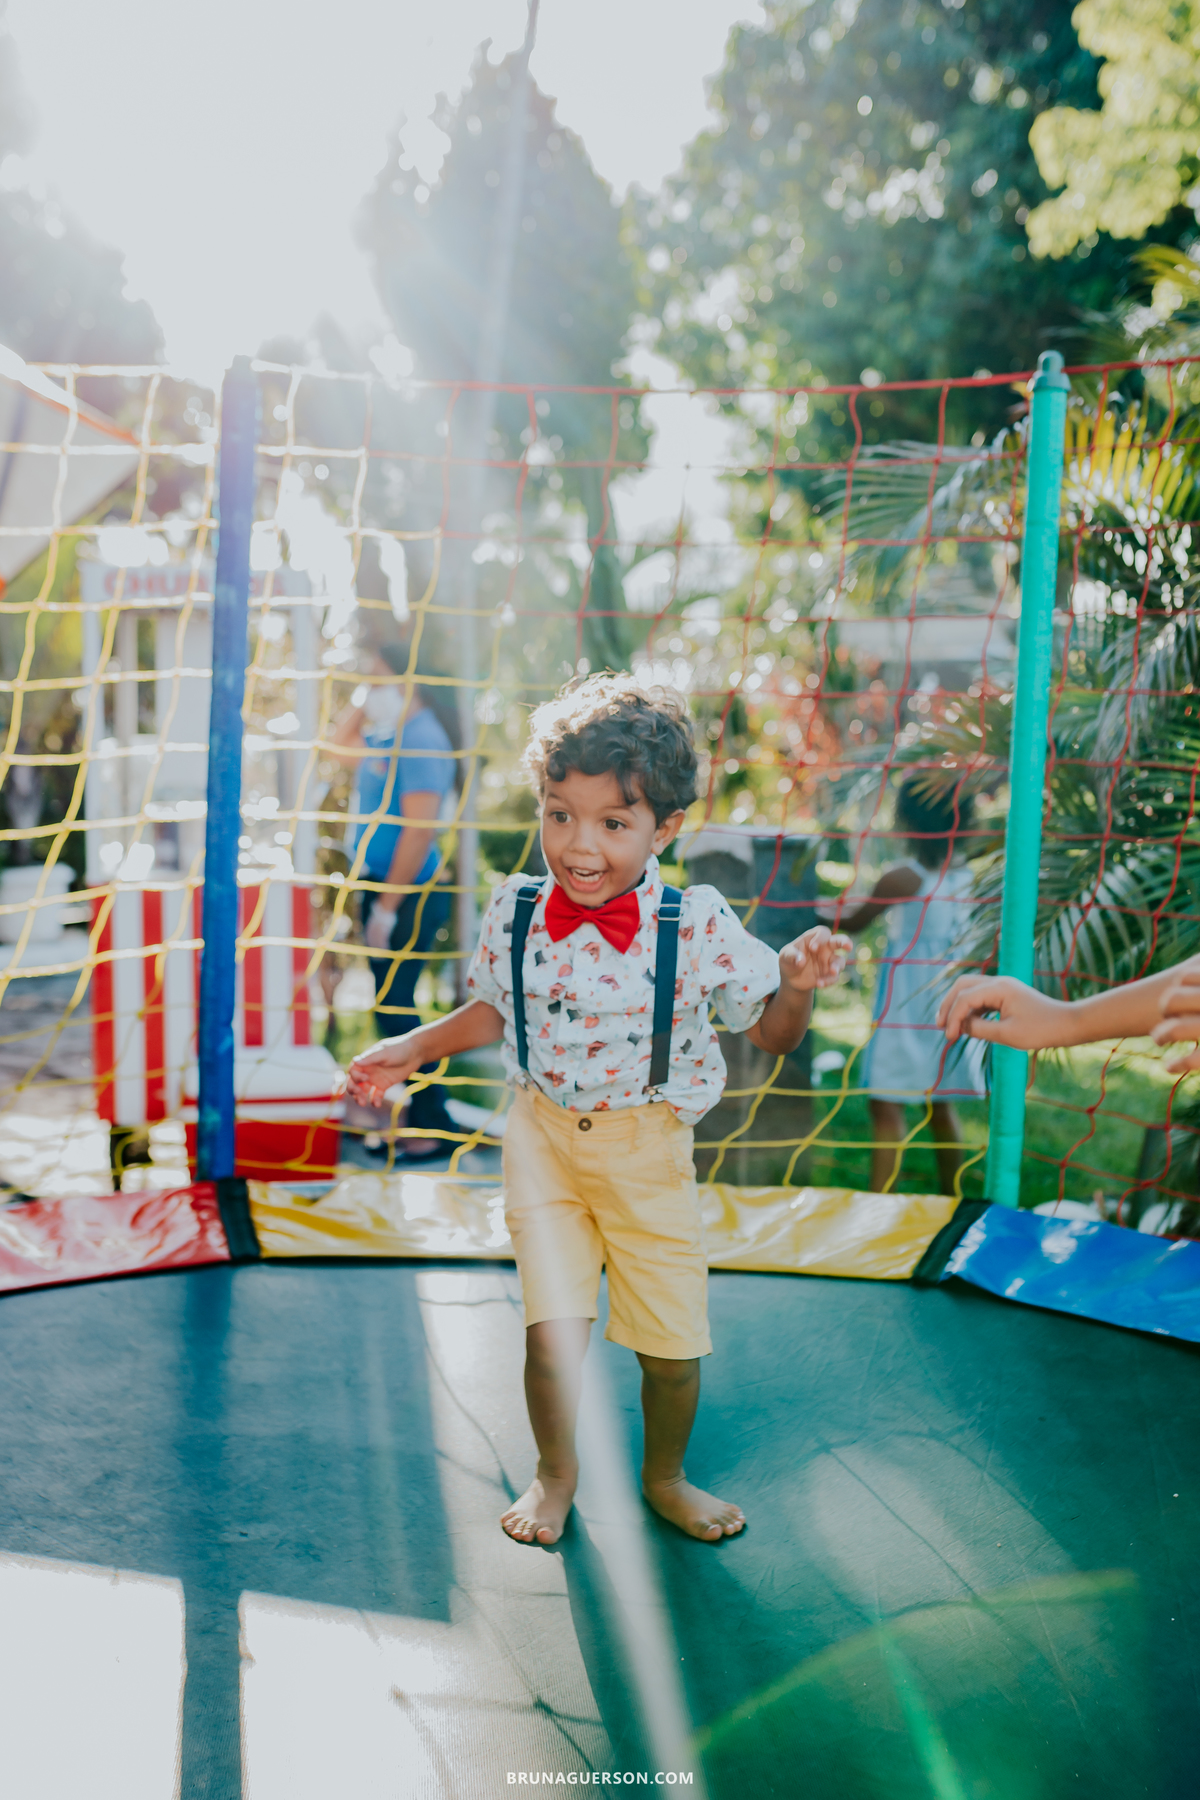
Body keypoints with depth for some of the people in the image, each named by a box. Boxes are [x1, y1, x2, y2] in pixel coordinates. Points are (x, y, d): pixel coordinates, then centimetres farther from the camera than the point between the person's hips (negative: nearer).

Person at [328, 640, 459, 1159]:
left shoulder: (420, 737, -16)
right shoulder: (385, 735, 13)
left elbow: (419, 829, -22)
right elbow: (339, 746, 32)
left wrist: (387, 906, -21)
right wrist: (364, 705, 16)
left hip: (410, 893, -10)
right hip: (382, 887, 10)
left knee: (393, 1007, -8)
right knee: (391, 1004, 14)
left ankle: (433, 1126, -1)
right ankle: (410, 1116, 24)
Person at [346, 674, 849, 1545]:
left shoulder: (698, 926, -15)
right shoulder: (515, 913, -7)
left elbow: (773, 1035, -6)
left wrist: (799, 985, -25)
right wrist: (413, 1049, 7)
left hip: (649, 1146, 0)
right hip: (545, 1137, 1)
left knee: (674, 1342, 8)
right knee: (553, 1331, -7)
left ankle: (665, 1476, 38)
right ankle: (555, 1473, 23)